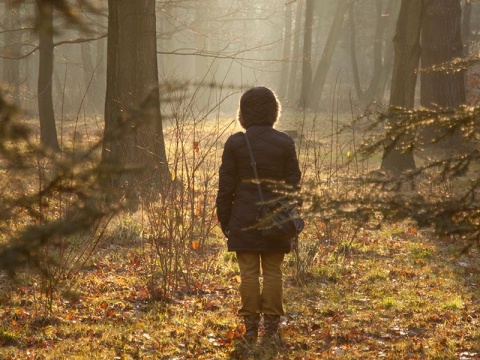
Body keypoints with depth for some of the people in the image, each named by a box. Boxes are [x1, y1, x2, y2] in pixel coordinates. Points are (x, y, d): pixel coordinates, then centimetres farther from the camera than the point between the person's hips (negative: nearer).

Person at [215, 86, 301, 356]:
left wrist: (225, 221, 7)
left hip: (244, 221, -1)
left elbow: (226, 187, -2)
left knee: (248, 273, 3)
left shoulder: (235, 143, -5)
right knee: (273, 273, 7)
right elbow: (293, 184, 3)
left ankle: (251, 330, 5)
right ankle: (272, 328, 8)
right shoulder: (285, 143, -1)